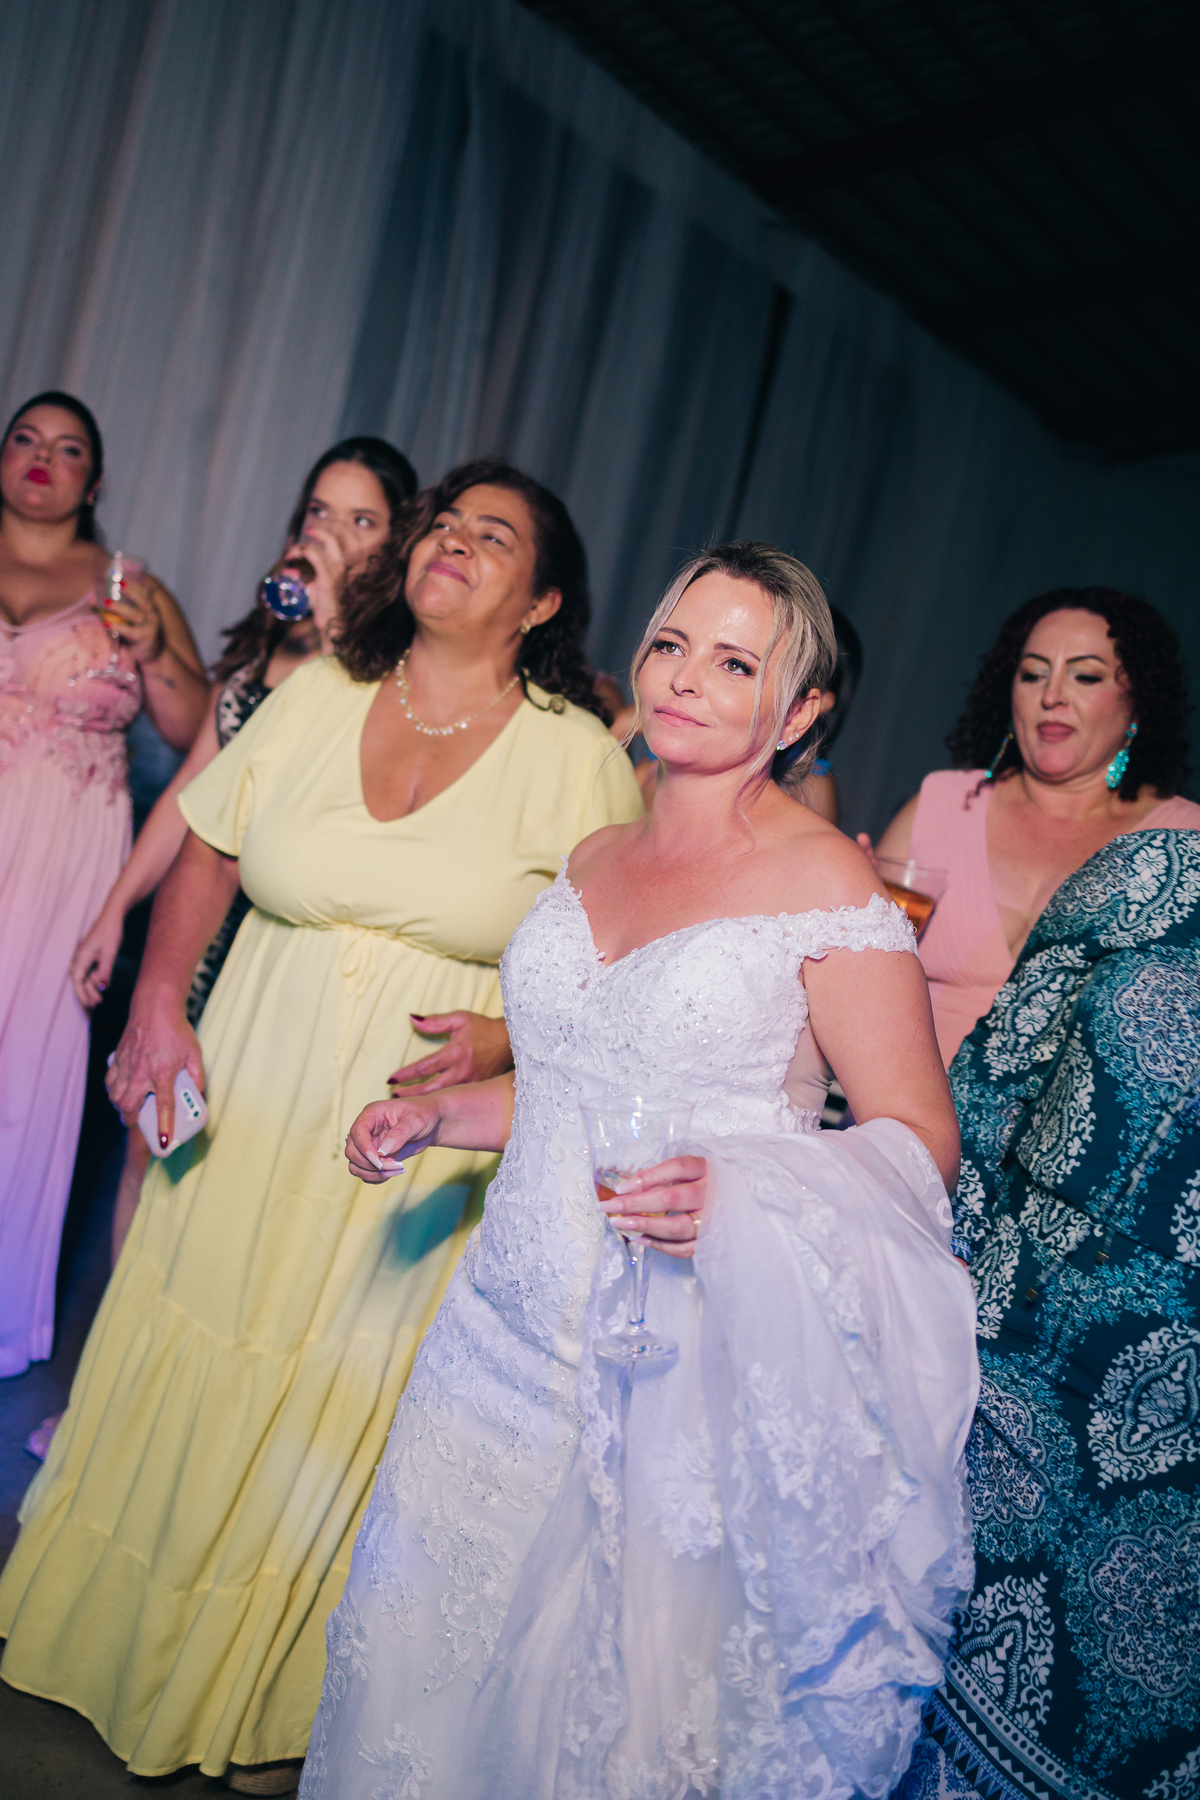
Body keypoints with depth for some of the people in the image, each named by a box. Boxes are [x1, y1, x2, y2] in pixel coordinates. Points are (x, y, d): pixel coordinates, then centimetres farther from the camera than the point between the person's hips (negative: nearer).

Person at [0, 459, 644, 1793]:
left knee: (332, 1412, 8)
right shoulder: (315, 693, 1)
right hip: (246, 1099, 3)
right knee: (182, 1355, 16)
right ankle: (109, 1625, 44)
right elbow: (207, 849, 8)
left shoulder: (579, 758, -8)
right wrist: (158, 1004, -3)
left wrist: (503, 1046, -22)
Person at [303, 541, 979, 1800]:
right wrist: (434, 1117, 9)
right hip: (520, 1326, 6)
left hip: (691, 1358, -5)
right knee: (440, 1665, 14)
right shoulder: (590, 860, 9)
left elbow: (918, 1138, -10)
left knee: (639, 1689, 6)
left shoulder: (823, 878, -10)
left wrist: (744, 1199, -26)